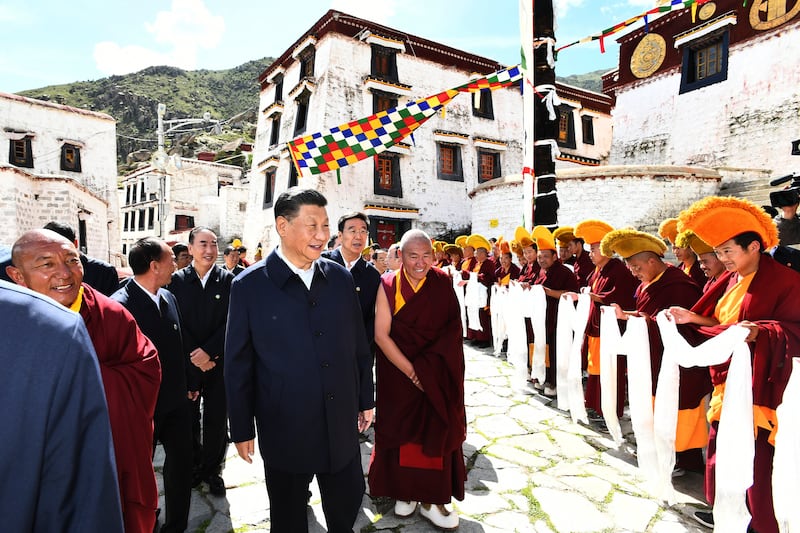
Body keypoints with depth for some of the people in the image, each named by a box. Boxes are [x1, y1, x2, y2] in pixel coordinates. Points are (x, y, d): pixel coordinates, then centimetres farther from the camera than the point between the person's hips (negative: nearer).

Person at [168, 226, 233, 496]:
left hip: (218, 362, -1)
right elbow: (176, 324, -3)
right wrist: (194, 356, -10)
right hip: (187, 362, 1)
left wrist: (208, 352, -14)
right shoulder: (177, 280, 0)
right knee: (189, 419, 12)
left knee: (217, 421, 8)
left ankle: (212, 469, 26)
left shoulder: (227, 279, -2)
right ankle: (193, 467, 32)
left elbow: (230, 322, -7)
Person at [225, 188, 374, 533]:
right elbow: (238, 364, -5)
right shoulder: (250, 286, -11)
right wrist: (242, 429, -1)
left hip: (342, 424, 3)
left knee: (348, 500, 20)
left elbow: (359, 345, 5)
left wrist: (365, 400, 9)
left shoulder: (340, 278, -1)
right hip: (284, 429, -2)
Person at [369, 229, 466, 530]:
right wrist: (411, 371, -17)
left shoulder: (442, 284, -3)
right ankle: (404, 491, 30)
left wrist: (427, 369, -14)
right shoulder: (388, 286, -8)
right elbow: (381, 334, -12)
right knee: (403, 431, 9)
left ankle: (431, 499, 22)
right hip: (398, 375, -1)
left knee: (436, 433, 6)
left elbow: (452, 330, -4)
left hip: (438, 377, 1)